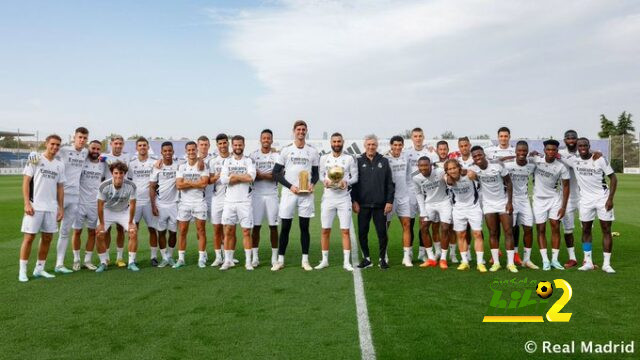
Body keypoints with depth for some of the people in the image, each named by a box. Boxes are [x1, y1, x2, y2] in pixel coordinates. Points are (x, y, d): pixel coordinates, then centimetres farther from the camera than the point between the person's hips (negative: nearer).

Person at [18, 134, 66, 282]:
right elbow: (26, 182, -4)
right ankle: (22, 271, 6)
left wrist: (61, 207, 10)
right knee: (29, 237, -2)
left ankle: (39, 269, 18)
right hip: (35, 206, -5)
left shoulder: (60, 165, 13)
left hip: (51, 208, 5)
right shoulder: (35, 160, -1)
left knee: (47, 238, 8)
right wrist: (27, 203, -12)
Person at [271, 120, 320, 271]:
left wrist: (312, 183, -8)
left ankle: (305, 260, 14)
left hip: (306, 194, 1)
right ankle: (280, 260, 12)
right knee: (285, 227, 3)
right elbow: (276, 172, 1)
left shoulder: (313, 151, 7)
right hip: (289, 193, -1)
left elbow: (316, 172, 13)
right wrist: (290, 186, -10)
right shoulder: (286, 150, 2)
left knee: (304, 227, 6)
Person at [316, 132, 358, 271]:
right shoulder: (324, 158, 7)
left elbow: (355, 177, 3)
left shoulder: (349, 158, 2)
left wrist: (346, 182, -16)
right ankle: (325, 260, 17)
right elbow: (321, 175, 11)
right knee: (325, 230, 5)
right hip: (328, 198, 2)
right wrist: (325, 181, -10)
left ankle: (346, 262, 6)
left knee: (345, 231, -1)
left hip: (344, 198, -1)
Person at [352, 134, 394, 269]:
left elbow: (390, 183, 4)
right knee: (362, 232, 5)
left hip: (380, 204, 0)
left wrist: (390, 201, -2)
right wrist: (354, 200, -3)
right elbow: (353, 182, 4)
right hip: (363, 204, 1)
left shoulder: (384, 161, 6)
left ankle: (382, 259, 16)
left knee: (382, 232, 3)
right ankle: (366, 258, 18)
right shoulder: (359, 161, 5)